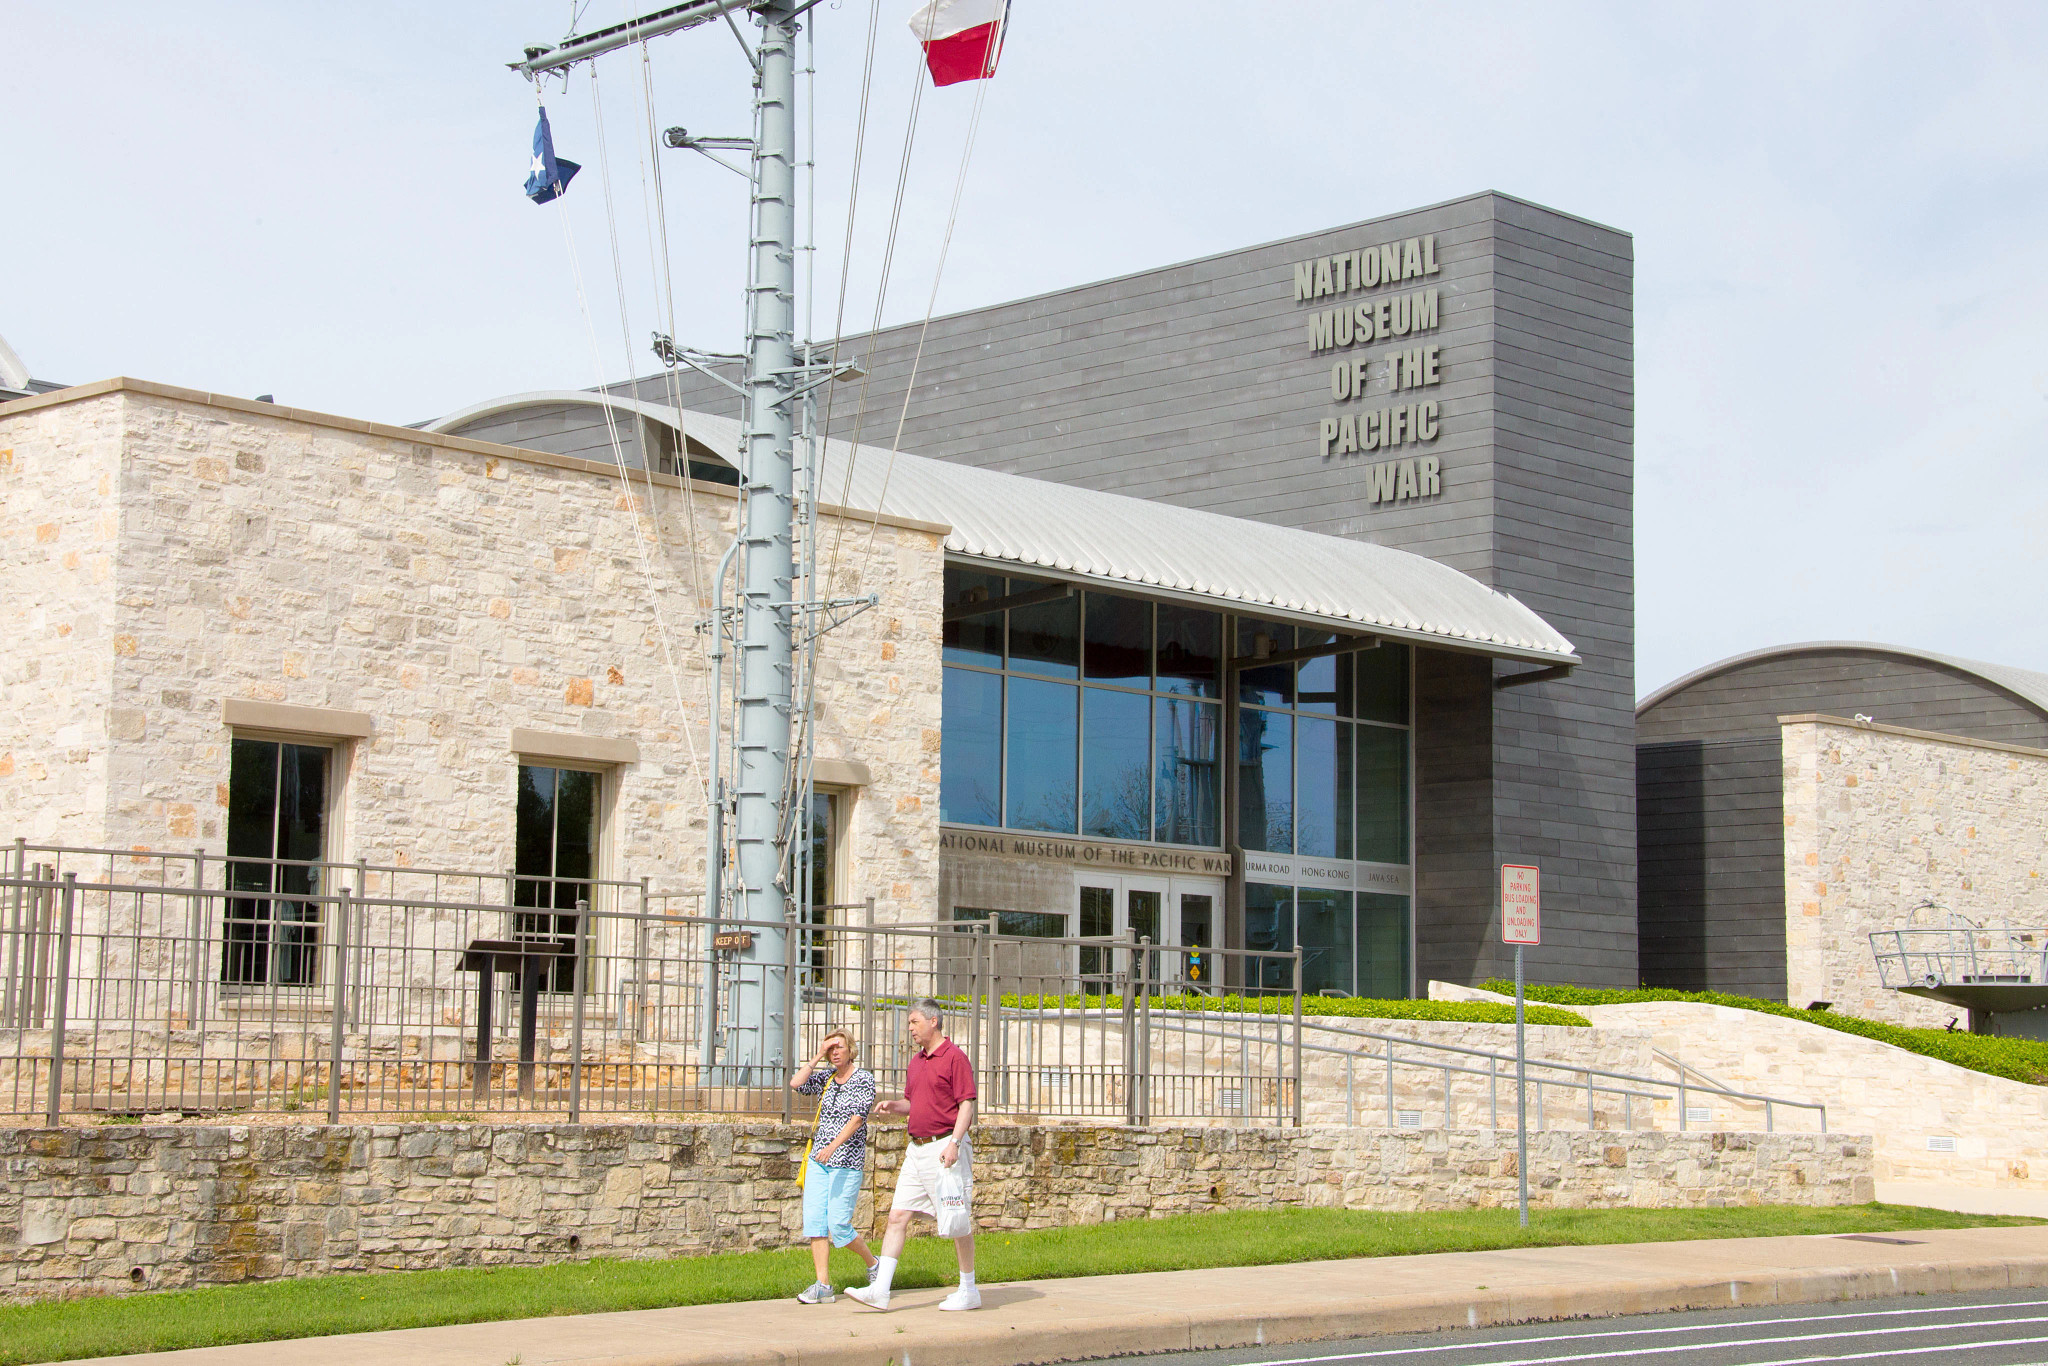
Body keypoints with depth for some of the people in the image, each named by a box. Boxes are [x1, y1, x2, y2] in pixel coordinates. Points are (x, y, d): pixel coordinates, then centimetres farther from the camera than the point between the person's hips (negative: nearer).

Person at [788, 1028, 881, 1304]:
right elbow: (796, 1084, -2)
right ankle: (823, 1286, -3)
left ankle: (872, 1263, 17)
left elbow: (857, 1117, -16)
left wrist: (833, 1146, -26)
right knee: (814, 1221, -4)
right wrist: (817, 1057, -2)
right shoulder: (825, 1077, 12)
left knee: (838, 1226, -9)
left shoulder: (864, 1079, -5)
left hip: (847, 1162, -6)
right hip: (818, 1159, 6)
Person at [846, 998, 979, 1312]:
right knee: (897, 1215, 0)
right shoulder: (916, 1061, 17)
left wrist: (954, 1143, -23)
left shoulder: (954, 1057, -9)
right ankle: (880, 1290, -2)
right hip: (917, 1147, 8)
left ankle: (969, 1291, 11)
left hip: (945, 1148, -8)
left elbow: (967, 1104, -14)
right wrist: (892, 1106, 7)